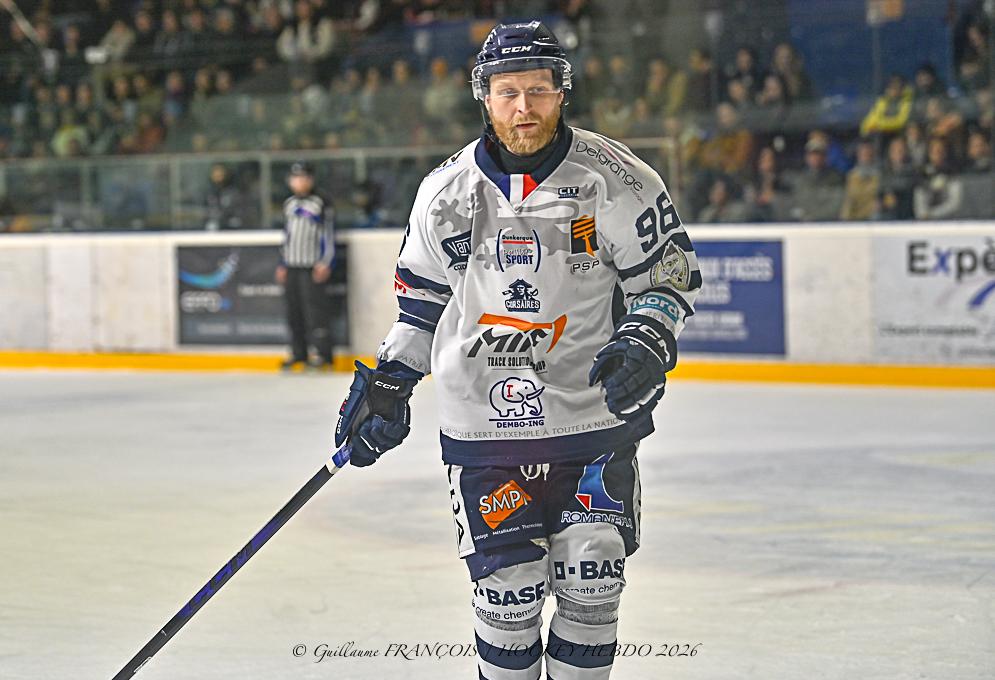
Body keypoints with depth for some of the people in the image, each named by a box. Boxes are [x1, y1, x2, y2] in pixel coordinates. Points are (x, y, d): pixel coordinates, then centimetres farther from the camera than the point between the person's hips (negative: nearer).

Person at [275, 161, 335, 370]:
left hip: (312, 267, -7)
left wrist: (326, 263, -13)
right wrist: (282, 264, 19)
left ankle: (323, 353, -9)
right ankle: (298, 353, 13)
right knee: (293, 310, 6)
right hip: (291, 266, 7)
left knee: (314, 307, -11)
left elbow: (328, 235, -6)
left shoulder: (320, 204, -3)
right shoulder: (289, 205, 17)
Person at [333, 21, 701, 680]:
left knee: (590, 586, -1)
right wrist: (388, 383, 9)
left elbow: (671, 275, 0)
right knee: (508, 591, -3)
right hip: (485, 422, 1)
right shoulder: (447, 192, 2)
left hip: (595, 415, -1)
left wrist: (646, 342, -17)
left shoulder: (616, 180, -7)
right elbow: (423, 296, 15)